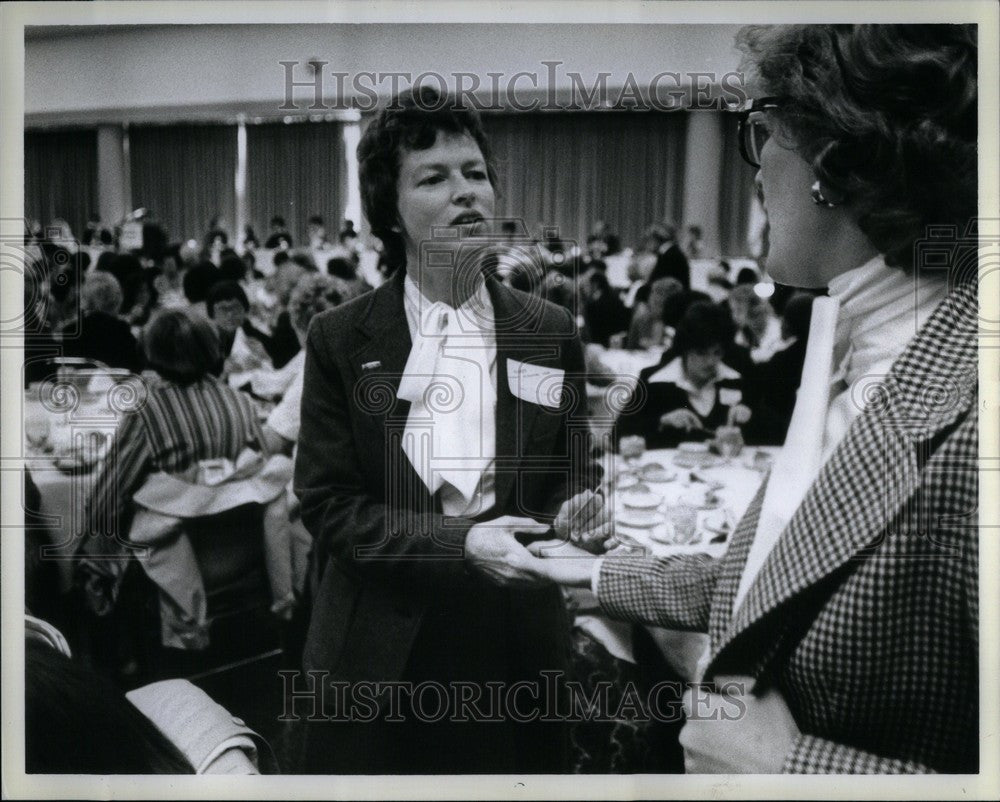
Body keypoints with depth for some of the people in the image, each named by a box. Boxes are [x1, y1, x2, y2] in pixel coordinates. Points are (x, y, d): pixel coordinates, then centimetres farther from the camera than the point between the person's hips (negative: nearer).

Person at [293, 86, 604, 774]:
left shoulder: (552, 334, 3)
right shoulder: (341, 340, -3)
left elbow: (574, 476, 9)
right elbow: (328, 504, -7)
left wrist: (576, 510, -15)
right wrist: (459, 542, -21)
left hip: (518, 647, 2)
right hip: (381, 657, -1)